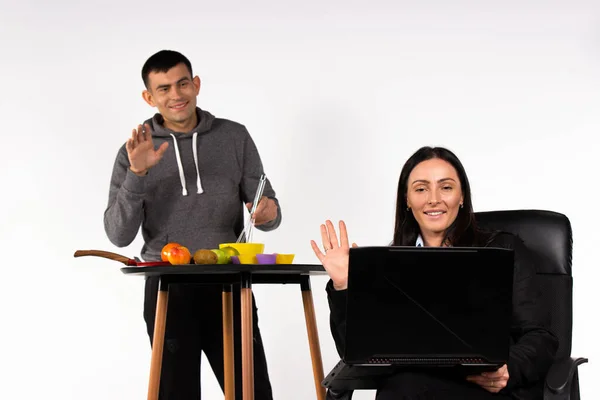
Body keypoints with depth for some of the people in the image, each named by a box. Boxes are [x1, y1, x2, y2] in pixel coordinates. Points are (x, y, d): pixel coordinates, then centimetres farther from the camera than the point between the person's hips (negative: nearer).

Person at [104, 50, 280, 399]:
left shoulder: (235, 137, 7)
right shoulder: (134, 153, 4)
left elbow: (268, 210, 8)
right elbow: (119, 235, -5)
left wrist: (269, 213, -15)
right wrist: (137, 173, -18)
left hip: (229, 285, 1)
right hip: (169, 290, 0)